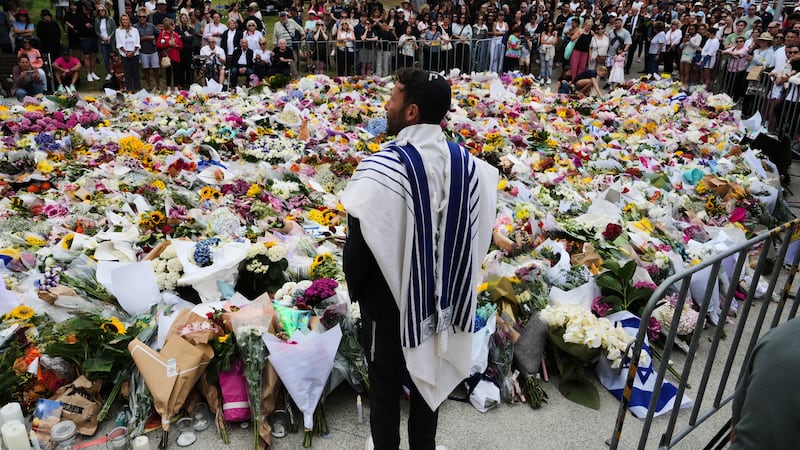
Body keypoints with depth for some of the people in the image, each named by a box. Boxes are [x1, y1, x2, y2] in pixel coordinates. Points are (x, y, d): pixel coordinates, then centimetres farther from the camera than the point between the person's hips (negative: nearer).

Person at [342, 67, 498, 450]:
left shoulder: (382, 167, -25)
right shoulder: (466, 163, -9)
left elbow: (360, 241, -19)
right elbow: (476, 233, 1)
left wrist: (355, 288, 0)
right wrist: (449, 280, 15)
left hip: (390, 294, -4)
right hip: (443, 293, 5)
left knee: (385, 376, 17)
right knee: (430, 369, 22)